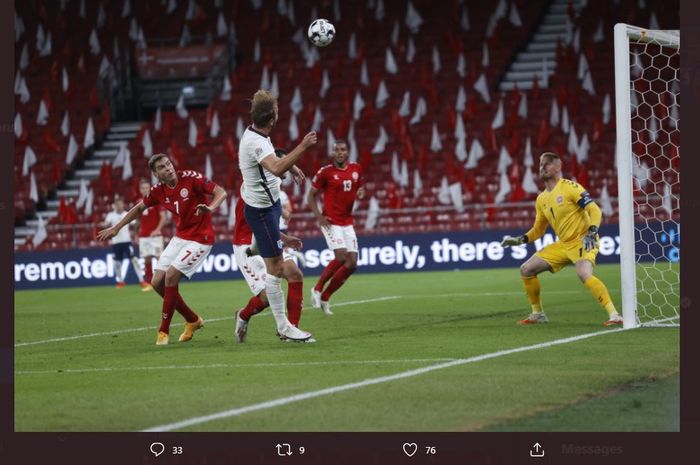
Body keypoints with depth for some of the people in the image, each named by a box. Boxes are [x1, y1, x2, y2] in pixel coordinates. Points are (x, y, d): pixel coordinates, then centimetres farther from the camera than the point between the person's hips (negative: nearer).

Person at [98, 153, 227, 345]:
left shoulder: (191, 178, -18)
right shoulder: (158, 191, -1)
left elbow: (221, 192, -20)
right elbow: (139, 208, 16)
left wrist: (210, 208, -41)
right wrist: (116, 228, 18)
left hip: (200, 238, -7)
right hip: (180, 237, 7)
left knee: (171, 276, -18)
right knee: (157, 282, 1)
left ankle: (164, 331, -5)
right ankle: (192, 320, 19)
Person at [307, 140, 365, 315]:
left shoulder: (356, 169, 6)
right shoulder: (325, 172, -8)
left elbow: (360, 187, 21)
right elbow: (311, 195, -1)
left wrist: (361, 193, -4)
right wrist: (319, 216, -15)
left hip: (347, 223, 6)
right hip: (331, 221, -6)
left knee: (352, 264, -1)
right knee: (341, 257, -22)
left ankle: (325, 297, 10)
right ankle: (317, 289, -3)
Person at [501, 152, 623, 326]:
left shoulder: (570, 187, -12)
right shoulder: (541, 199, 11)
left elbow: (594, 210, -17)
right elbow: (538, 229, 21)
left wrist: (592, 233, -32)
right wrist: (520, 240, 5)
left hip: (582, 241, -8)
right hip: (563, 245, 8)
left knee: (584, 274, -36)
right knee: (526, 270, 5)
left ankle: (614, 315, -34)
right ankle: (538, 314, 19)